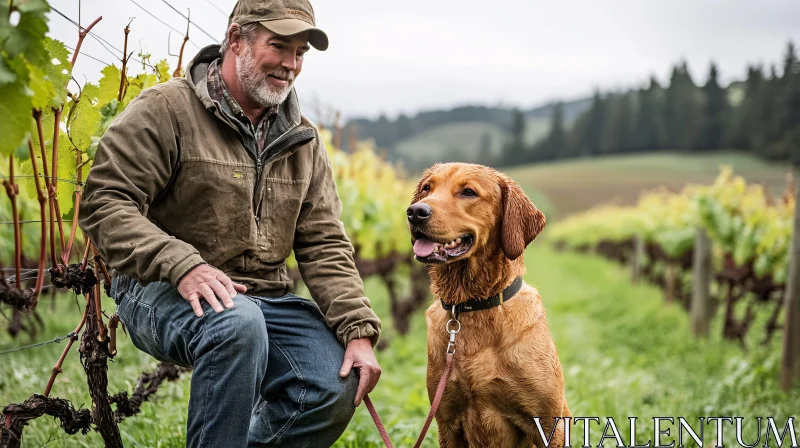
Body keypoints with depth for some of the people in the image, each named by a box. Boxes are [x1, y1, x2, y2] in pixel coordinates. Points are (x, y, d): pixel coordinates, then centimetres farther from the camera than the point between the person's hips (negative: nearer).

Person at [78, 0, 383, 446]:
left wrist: (359, 330, -7)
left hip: (264, 296, 6)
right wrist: (182, 266, -29)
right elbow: (104, 203, -14)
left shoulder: (303, 140, 10)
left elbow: (324, 245, 7)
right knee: (237, 322, -38)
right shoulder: (167, 108, -7)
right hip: (162, 291, -5)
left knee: (337, 385, -17)